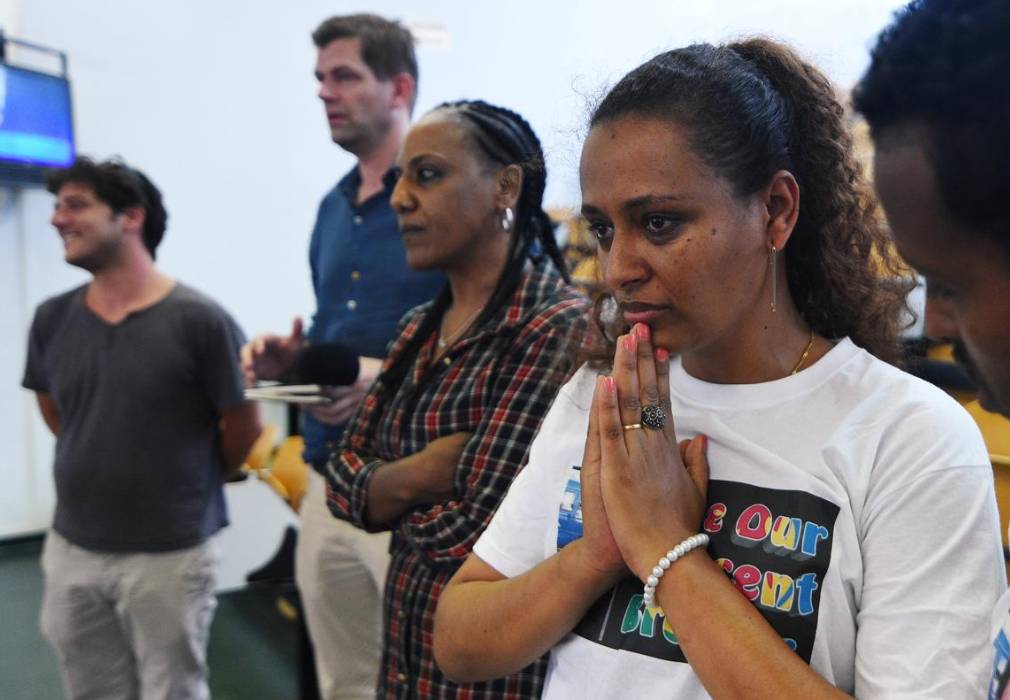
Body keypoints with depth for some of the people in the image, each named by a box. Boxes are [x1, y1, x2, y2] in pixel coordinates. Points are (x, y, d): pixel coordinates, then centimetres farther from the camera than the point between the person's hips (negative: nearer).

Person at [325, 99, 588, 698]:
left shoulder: (559, 329, -20)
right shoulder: (421, 328, 6)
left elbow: (476, 530, -24)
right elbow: (345, 479, 3)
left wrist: (395, 496, -5)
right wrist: (423, 472, -17)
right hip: (409, 644, 7)